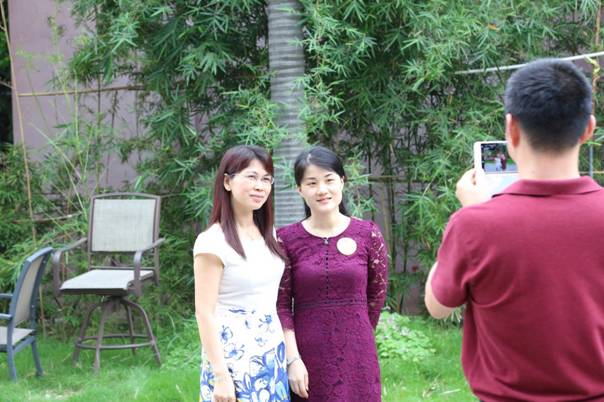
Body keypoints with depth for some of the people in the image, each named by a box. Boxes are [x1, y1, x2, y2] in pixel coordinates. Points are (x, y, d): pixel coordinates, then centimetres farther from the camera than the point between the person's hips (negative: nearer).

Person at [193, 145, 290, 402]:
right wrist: (220, 375, -18)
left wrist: (287, 352, 9)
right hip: (234, 357, -6)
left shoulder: (269, 236, 8)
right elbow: (205, 313, -14)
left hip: (273, 355, 6)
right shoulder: (213, 242, -12)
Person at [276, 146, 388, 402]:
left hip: (357, 355, 1)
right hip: (307, 358, 0)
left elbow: (377, 292, 10)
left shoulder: (368, 234, 0)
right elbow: (281, 306, -3)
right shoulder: (286, 239, -1)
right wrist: (292, 359, -9)